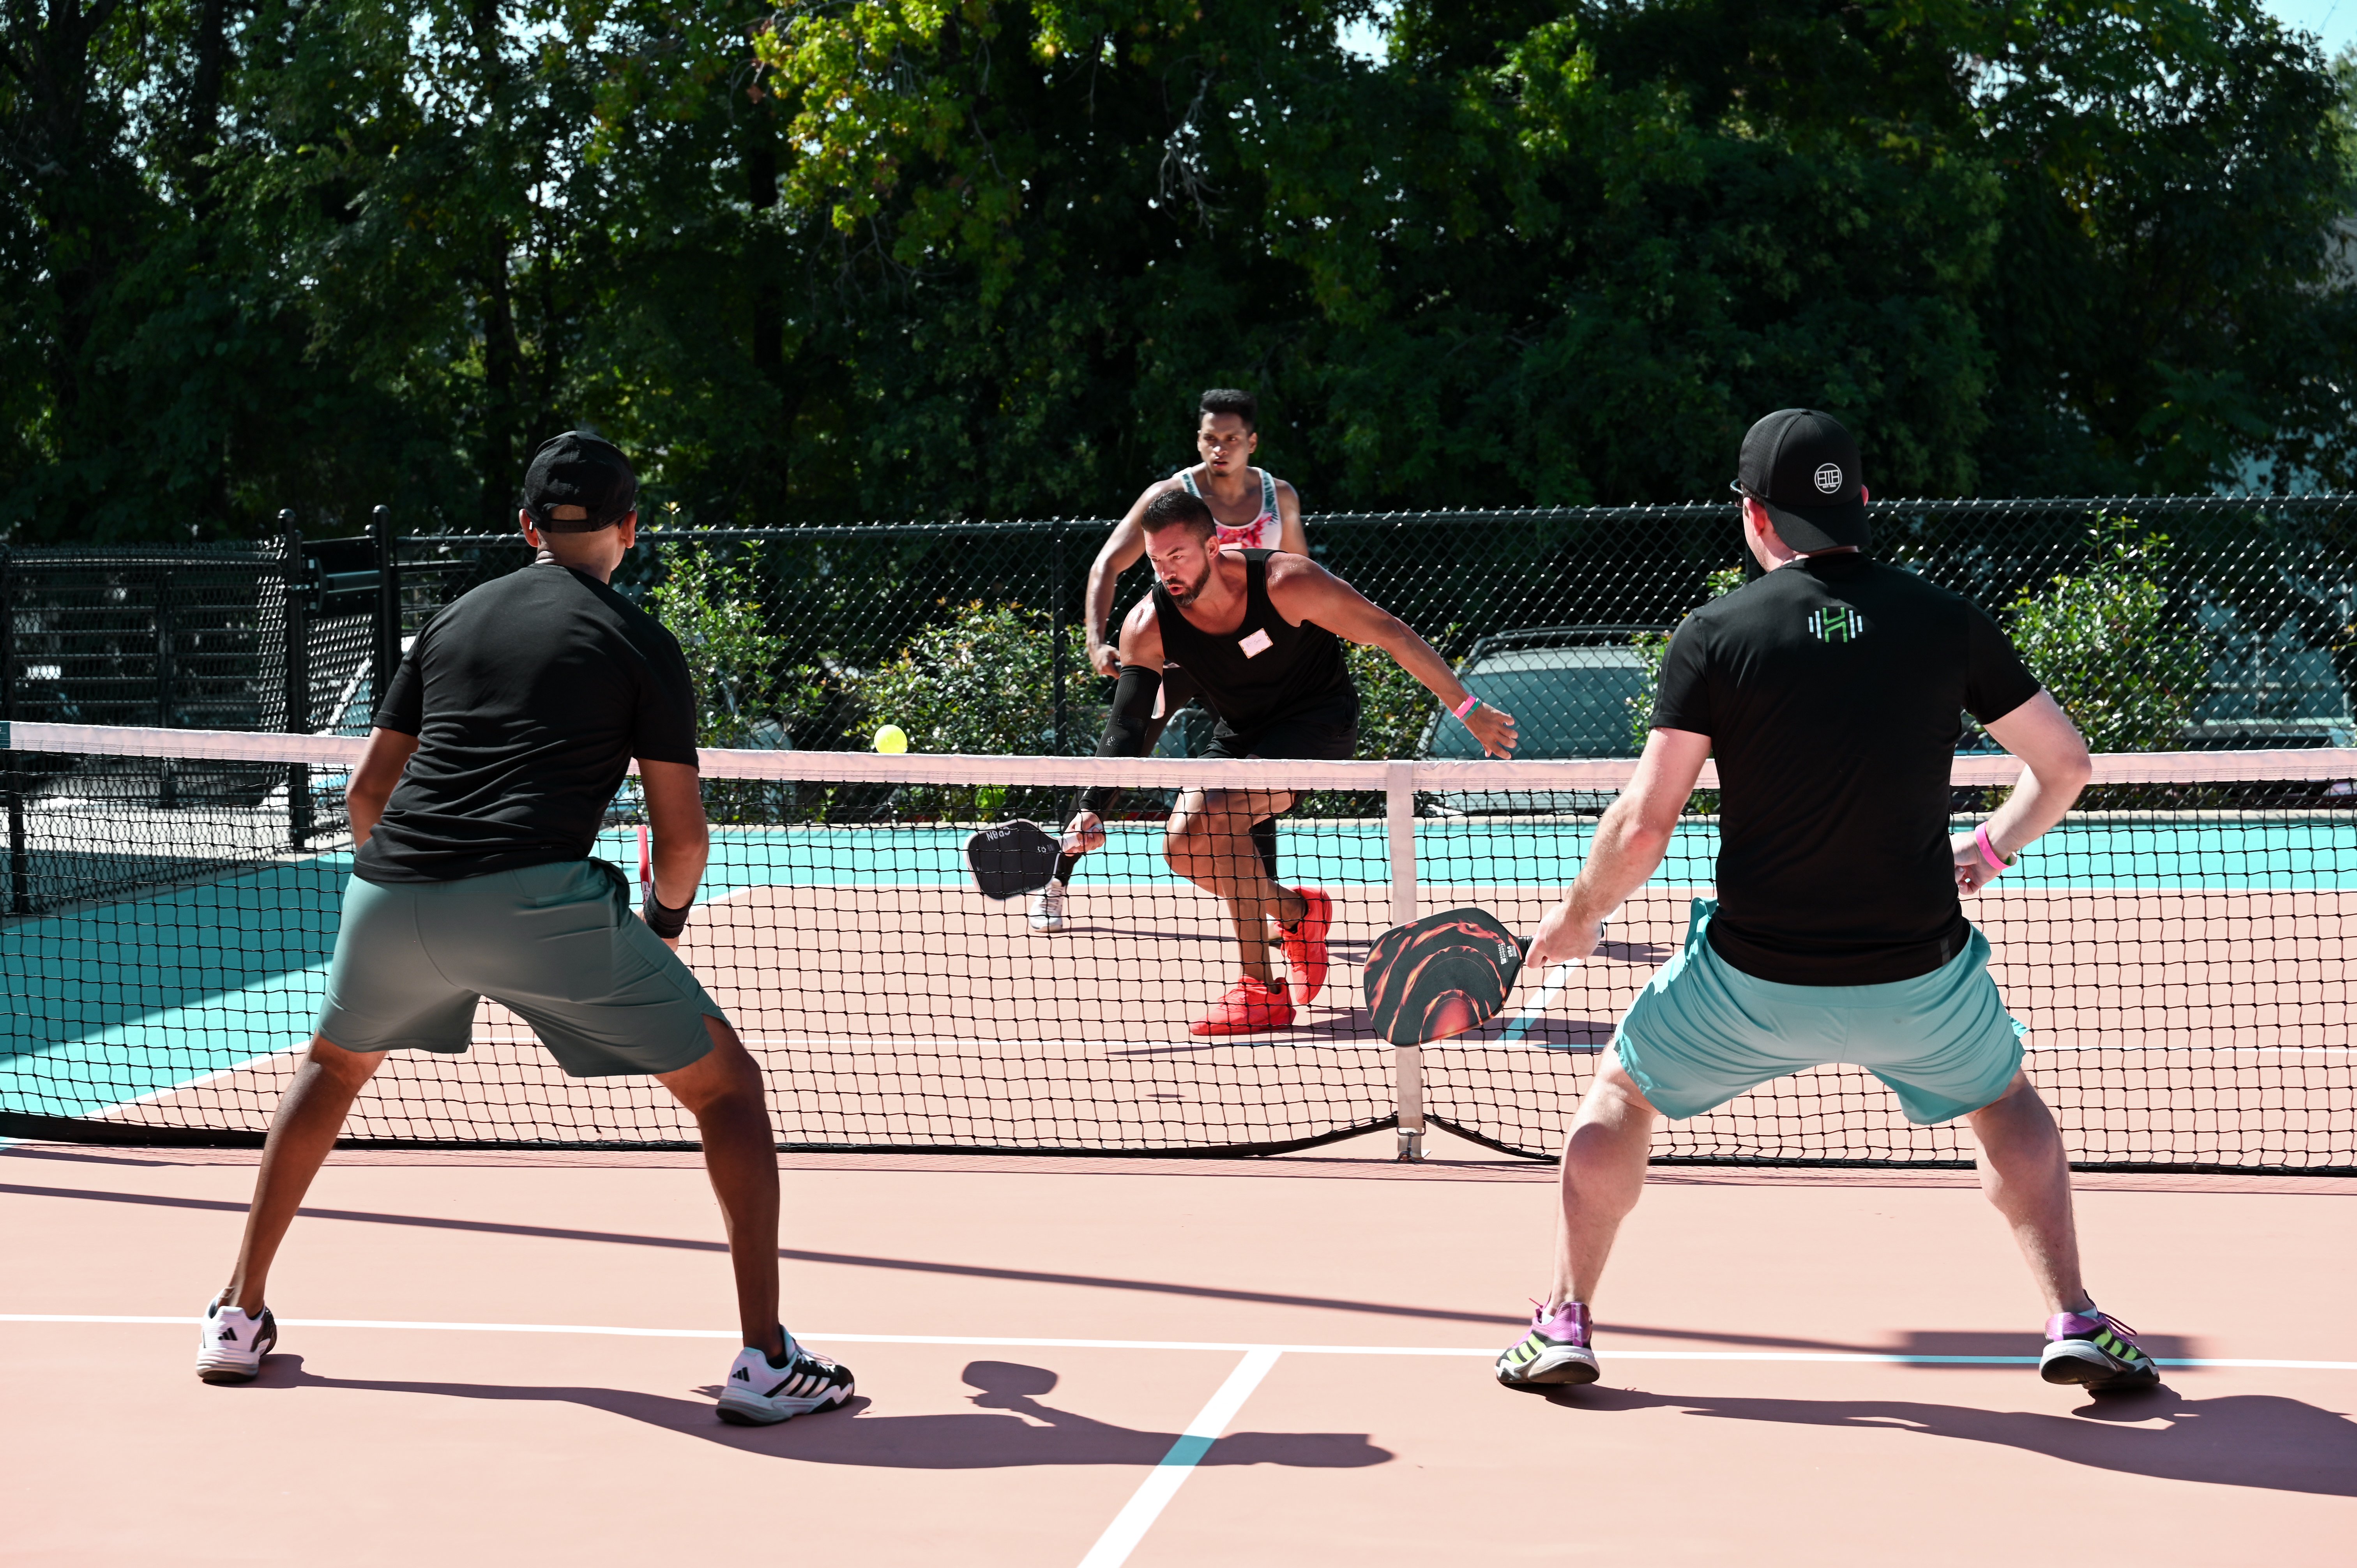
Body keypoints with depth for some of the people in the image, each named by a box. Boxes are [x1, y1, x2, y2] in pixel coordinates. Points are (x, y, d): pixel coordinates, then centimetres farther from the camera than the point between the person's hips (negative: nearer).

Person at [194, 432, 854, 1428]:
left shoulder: (453, 620, 22)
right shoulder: (640, 644, 10)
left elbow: (368, 791, 23)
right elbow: (681, 833, 7)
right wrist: (665, 920, 27)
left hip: (389, 895, 5)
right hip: (538, 898, -4)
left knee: (334, 1065, 35)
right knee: (727, 1085, 9)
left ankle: (239, 1316, 35)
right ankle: (767, 1362, -1)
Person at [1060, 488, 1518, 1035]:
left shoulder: (1286, 582, -28)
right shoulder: (1148, 626, -17)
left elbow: (1390, 634, -21)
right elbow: (1126, 727, -18)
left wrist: (1470, 709, -18)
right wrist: (1094, 808, -34)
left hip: (1319, 722, -6)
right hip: (1243, 733, 6)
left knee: (1219, 815, -28)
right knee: (1183, 846, -7)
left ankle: (1263, 992, -20)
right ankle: (1297, 912, 21)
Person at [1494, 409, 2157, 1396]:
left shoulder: (1715, 634, -6)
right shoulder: (1944, 621, -1)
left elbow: (1644, 824, -9)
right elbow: (2064, 766, 7)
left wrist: (1578, 915, 8)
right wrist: (1992, 847, 24)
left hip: (1754, 979, -1)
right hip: (1921, 976, 1)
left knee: (1619, 1093, 24)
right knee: (2007, 1103, 29)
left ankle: (1565, 1324, 22)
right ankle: (2075, 1323, 16)